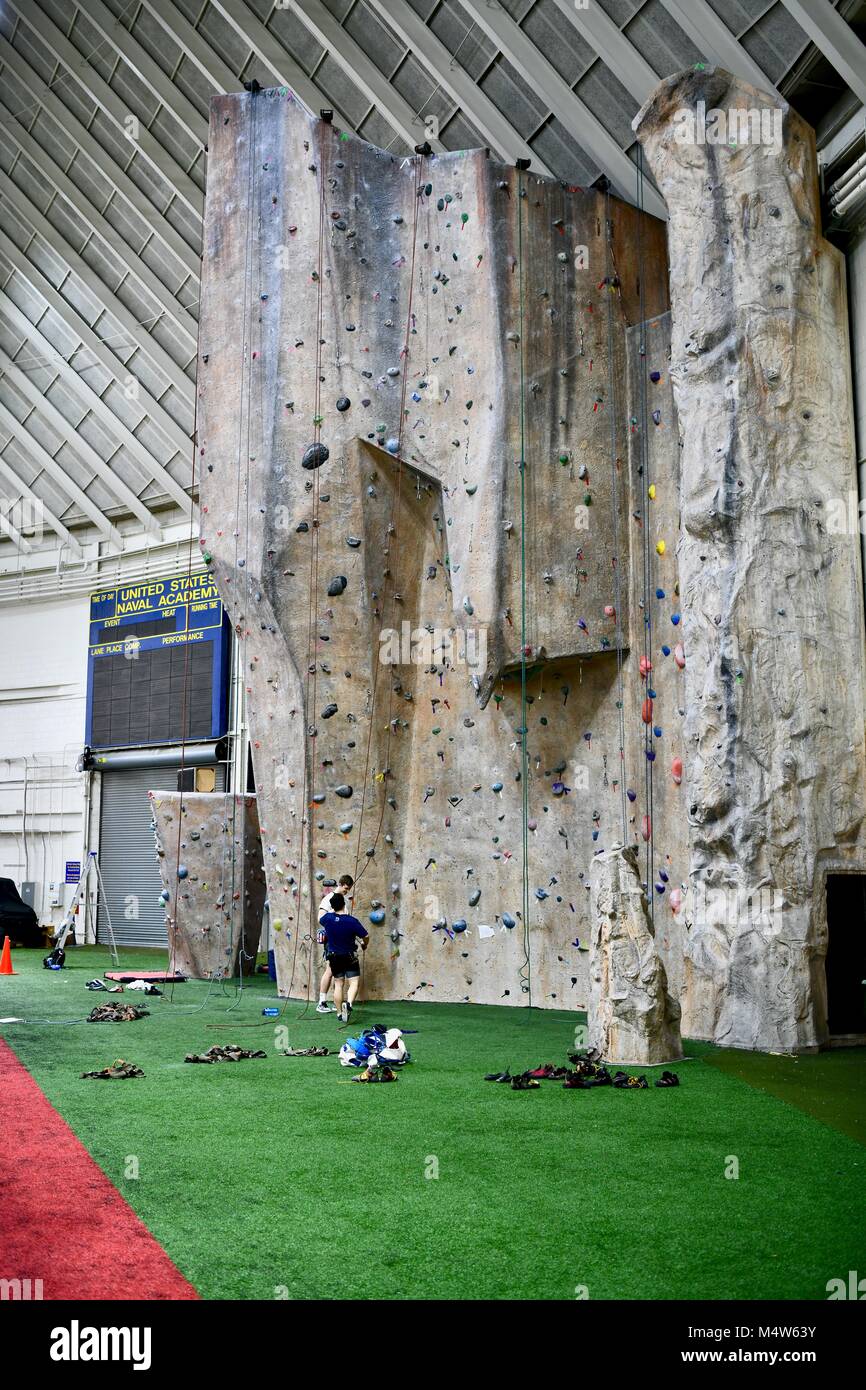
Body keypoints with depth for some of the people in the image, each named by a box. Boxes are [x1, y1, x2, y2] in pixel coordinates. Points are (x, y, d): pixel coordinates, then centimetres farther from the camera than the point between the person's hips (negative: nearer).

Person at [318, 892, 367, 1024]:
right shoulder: (352, 921, -18)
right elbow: (365, 937, -9)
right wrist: (364, 945, 14)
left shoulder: (328, 918, -10)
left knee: (338, 984, 12)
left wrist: (332, 911, 31)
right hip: (350, 956, -4)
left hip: (334, 957, 4)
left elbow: (320, 922, 16)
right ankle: (348, 1003, -30)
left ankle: (340, 1013, 13)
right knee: (354, 982, -3)